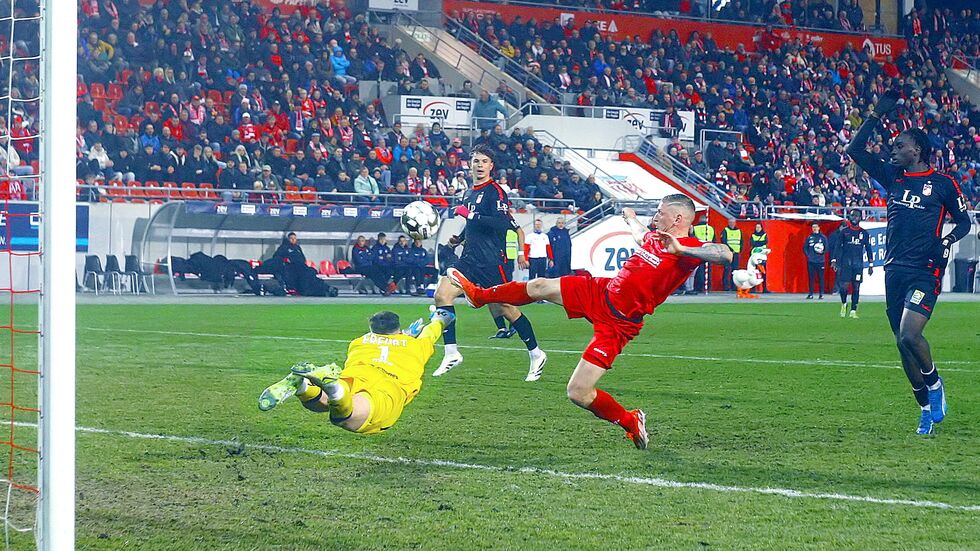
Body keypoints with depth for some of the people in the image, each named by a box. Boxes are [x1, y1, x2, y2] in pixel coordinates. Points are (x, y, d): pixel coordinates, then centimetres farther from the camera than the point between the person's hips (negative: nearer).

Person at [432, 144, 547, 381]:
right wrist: (459, 238, 13)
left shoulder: (495, 191, -9)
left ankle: (536, 354, 17)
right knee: (442, 293, -10)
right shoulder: (469, 194, 15)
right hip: (469, 259, 7)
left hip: (490, 262, -7)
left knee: (506, 309, 0)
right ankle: (451, 353, -6)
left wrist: (469, 214, -22)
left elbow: (502, 224, -23)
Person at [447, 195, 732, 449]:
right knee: (539, 286, 21)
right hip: (599, 292, 8)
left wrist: (681, 249, -50)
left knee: (578, 393, -11)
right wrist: (630, 218, 53)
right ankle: (479, 295, 49)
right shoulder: (655, 236, 4)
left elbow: (725, 254, -41)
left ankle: (631, 422, 16)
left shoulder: (689, 248, -20)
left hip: (617, 323, -8)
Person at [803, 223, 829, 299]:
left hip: (820, 261, -1)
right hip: (811, 261, 1)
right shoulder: (809, 238, 9)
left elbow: (827, 248, 6)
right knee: (811, 278, 1)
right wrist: (808, 255, -2)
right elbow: (805, 248, 12)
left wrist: (823, 252, -12)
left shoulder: (823, 237, 5)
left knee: (820, 278, -2)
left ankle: (821, 294, 3)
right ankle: (810, 293, 6)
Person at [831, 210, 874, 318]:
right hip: (845, 262, -2)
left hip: (858, 264, 2)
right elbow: (837, 246, 2)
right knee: (844, 286, -8)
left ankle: (853, 311, 4)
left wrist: (870, 265, 10)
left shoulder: (864, 233, 9)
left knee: (856, 287, -1)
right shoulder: (844, 231, 3)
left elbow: (868, 249, 12)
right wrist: (833, 260, -6)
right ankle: (844, 304, 18)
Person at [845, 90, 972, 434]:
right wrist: (877, 114, 6)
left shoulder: (942, 183, 0)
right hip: (895, 270, 6)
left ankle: (934, 385, 6)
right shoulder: (893, 177, 12)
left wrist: (947, 241, -11)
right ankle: (927, 409, 19)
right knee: (902, 343, 6)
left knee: (909, 336, -21)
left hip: (925, 272, -5)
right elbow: (855, 150, 11)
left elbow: (963, 222, 9)